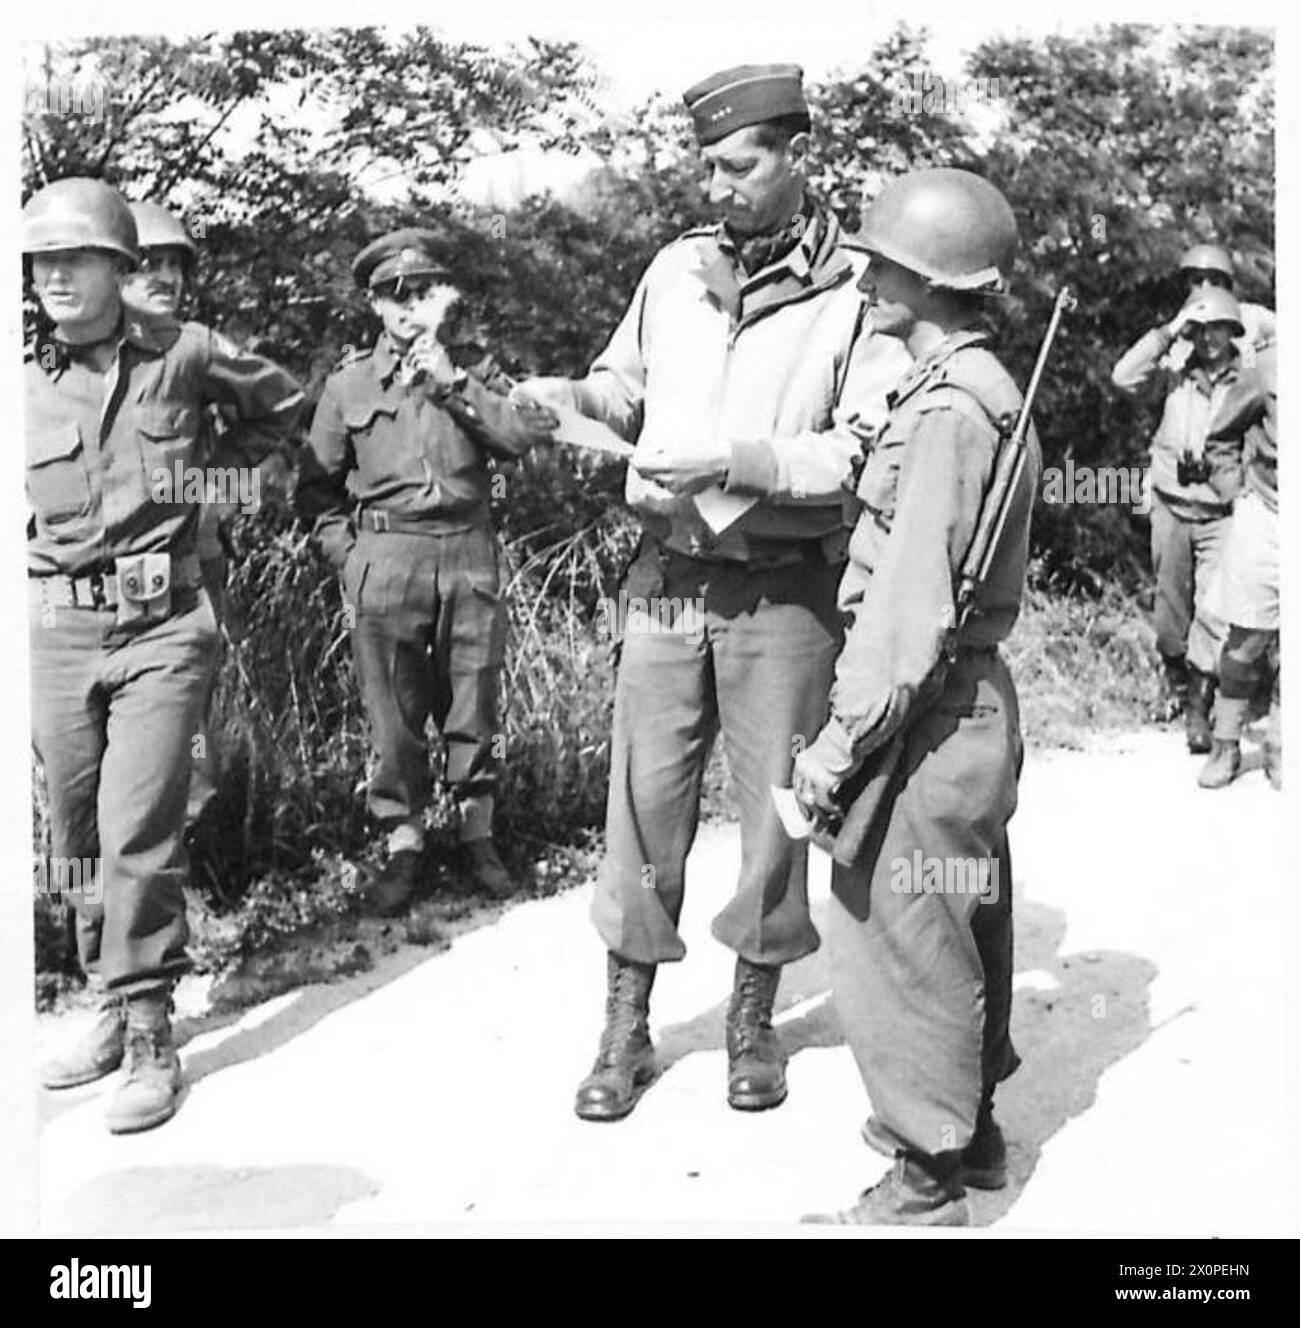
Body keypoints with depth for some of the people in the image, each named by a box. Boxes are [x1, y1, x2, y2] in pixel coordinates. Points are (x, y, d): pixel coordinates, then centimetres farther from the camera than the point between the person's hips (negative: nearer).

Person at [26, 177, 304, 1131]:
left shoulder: (183, 353, 0)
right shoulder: (22, 380, 2)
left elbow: (280, 403, 18)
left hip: (163, 628, -3)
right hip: (58, 630, 3)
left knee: (136, 831, -10)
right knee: (80, 838, 10)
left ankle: (150, 1034, 1)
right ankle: (118, 999, 27)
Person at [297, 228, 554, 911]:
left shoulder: (472, 366, 10)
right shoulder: (350, 382, 8)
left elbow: (524, 434, -6)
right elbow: (317, 484, 12)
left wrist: (455, 384, -11)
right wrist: (347, 553, 2)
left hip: (469, 554, 1)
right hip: (384, 558, -1)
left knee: (473, 704, 7)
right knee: (393, 709, 1)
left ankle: (477, 834, 22)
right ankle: (403, 845, 12)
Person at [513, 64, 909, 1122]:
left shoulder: (857, 293, -7)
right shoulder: (676, 269, 7)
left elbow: (864, 455, -14)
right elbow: (628, 382, 20)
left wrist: (731, 458, -22)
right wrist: (575, 395, -2)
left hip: (784, 595, -3)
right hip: (667, 579, 3)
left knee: (775, 805, 8)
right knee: (645, 798, 6)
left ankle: (754, 1020, 27)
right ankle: (626, 1033, 19)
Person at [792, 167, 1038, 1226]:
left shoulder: (949, 409, -19)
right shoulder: (989, 393, 12)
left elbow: (910, 603, -24)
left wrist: (841, 741, -20)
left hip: (924, 713, -10)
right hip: (974, 699, 10)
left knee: (899, 936, 0)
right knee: (959, 929, 20)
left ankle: (927, 1182, 13)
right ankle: (968, 1127, 36)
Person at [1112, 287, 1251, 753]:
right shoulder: (1176, 375, -1)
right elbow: (1124, 377, -13)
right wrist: (1168, 332, -13)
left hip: (1220, 515, -2)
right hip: (1172, 507, 2)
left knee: (1213, 608, -7)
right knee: (1171, 599, 13)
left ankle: (1199, 704, 0)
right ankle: (1174, 666, 38)